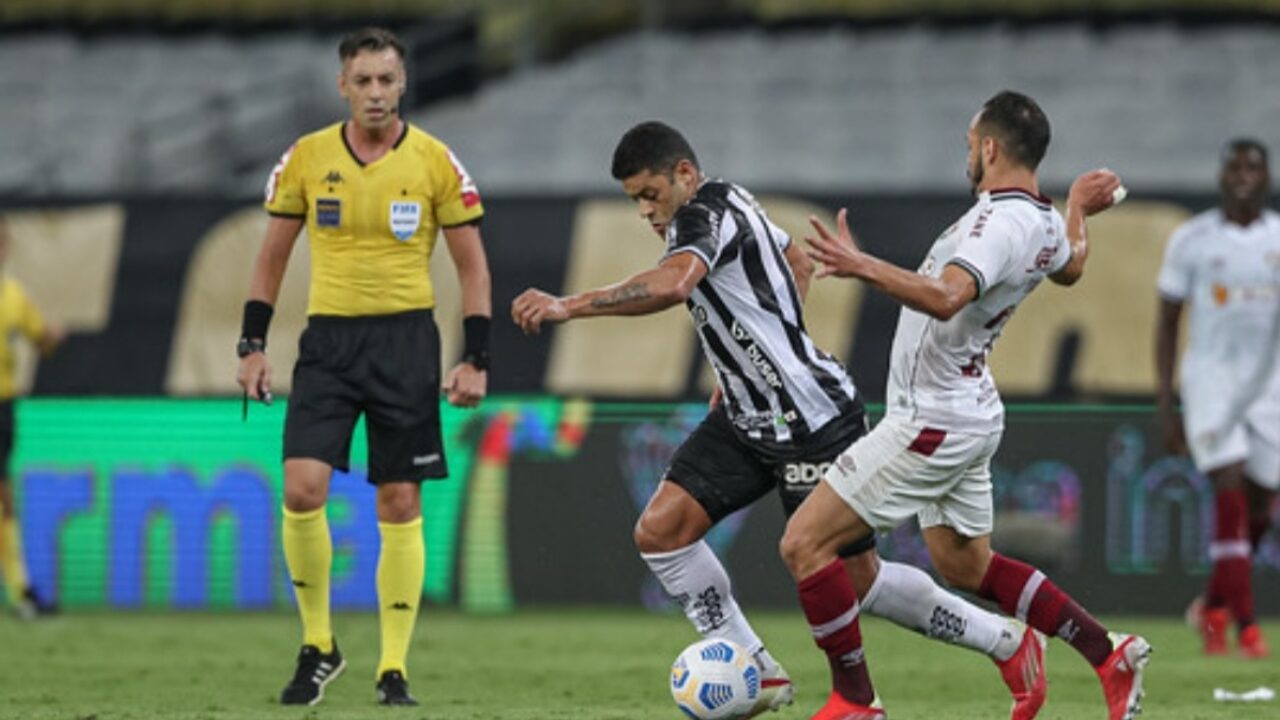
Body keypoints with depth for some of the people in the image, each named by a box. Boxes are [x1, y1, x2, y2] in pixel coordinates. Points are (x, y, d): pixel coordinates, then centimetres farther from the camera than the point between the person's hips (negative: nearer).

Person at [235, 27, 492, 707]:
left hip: (406, 342, -1)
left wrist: (475, 359, -4)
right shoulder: (305, 158, 2)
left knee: (399, 504, 0)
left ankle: (393, 668, 8)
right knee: (302, 490, -13)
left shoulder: (436, 162, -2)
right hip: (328, 339, 1)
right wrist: (252, 344, 5)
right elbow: (272, 255, 11)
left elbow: (472, 265, 3)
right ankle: (317, 646, 4)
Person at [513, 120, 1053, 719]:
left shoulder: (705, 214, -21)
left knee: (857, 580, -1)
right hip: (749, 418, 10)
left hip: (813, 420, -10)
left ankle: (1010, 644, 17)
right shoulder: (730, 202, 8)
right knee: (659, 530, -4)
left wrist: (568, 306, -42)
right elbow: (798, 264, 25)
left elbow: (671, 285, -43)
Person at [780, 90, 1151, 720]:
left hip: (931, 425, -10)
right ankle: (1110, 655, 25)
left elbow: (945, 297, -43)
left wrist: (864, 267, -52)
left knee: (804, 543, -7)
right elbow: (1069, 266, 31)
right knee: (965, 567, 24)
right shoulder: (1044, 224, 5)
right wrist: (1078, 209, 48)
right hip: (968, 415, 10)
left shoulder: (1000, 223, -25)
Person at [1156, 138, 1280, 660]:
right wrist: (1165, 405, -1)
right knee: (1231, 492, -15)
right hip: (1209, 378, -3)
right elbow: (1167, 323, 4)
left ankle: (1214, 606, 28)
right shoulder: (1192, 240, 0)